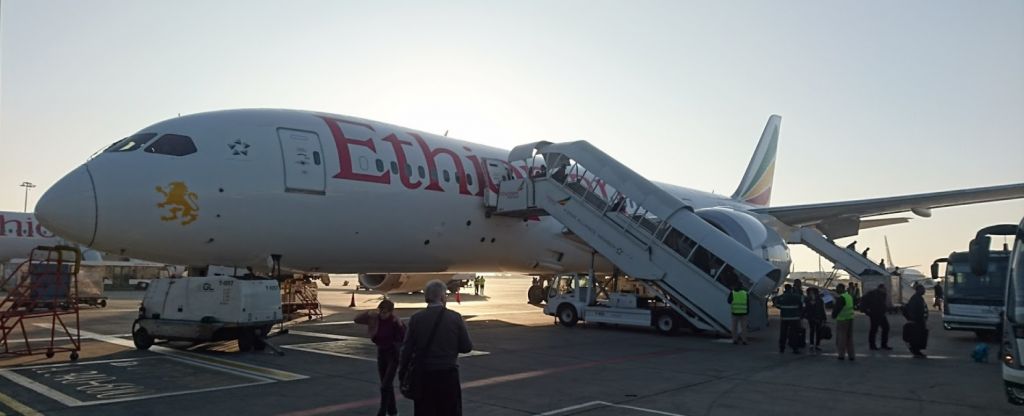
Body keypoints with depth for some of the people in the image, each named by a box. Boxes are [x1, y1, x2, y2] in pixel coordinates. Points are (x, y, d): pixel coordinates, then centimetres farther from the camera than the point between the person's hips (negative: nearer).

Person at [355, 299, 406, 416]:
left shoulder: (395, 321, -17)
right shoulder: (375, 319, -5)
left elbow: (405, 337, -20)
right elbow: (357, 319, -5)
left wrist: (399, 324, -31)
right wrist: (368, 313, -19)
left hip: (393, 355, -6)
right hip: (381, 353, 6)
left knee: (385, 386, -9)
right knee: (387, 384, 16)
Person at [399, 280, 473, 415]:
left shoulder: (416, 318, -6)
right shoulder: (455, 317, -7)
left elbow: (407, 349, -3)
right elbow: (466, 347, -3)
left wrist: (402, 372, 9)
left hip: (424, 375, 1)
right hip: (448, 375, -1)